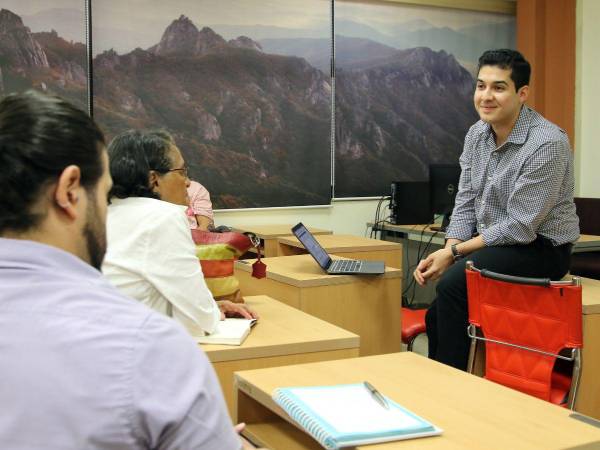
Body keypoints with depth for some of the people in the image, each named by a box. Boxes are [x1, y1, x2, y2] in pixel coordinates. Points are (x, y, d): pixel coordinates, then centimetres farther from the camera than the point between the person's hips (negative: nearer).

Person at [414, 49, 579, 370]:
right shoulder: (477, 134, 3)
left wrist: (454, 253, -17)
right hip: (492, 244, 8)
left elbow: (520, 227, -21)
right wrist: (448, 250, -10)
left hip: (541, 248, -7)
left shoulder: (547, 144, -21)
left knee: (453, 283, -26)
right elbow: (465, 202, 7)